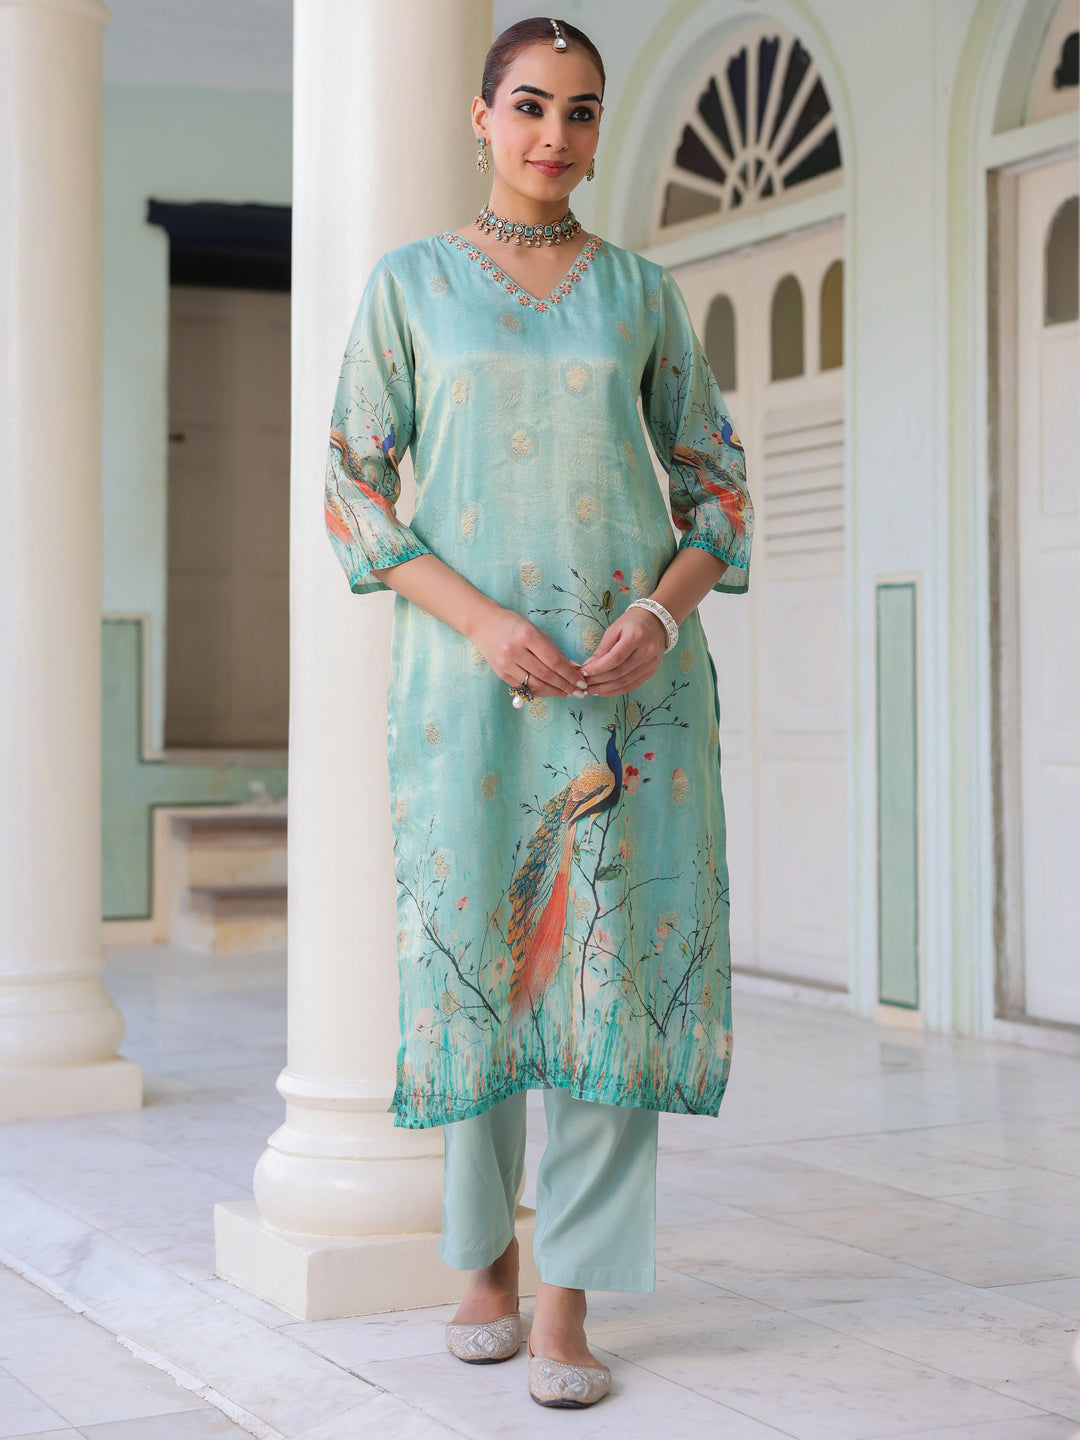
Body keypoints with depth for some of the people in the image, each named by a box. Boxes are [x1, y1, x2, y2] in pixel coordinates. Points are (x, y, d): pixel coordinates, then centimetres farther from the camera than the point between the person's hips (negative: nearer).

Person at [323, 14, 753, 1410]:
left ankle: (566, 1303, 2)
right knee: (475, 953, 2)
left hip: (632, 668, 1)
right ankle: (484, 1260, 22)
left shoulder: (643, 291, 11)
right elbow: (354, 492, 1)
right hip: (466, 665, -1)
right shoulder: (408, 285, 7)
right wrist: (483, 620, -13)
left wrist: (662, 615, -8)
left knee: (612, 959, -4)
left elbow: (717, 487, 12)